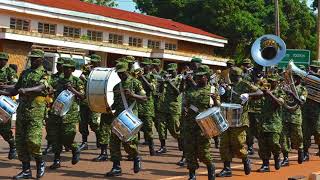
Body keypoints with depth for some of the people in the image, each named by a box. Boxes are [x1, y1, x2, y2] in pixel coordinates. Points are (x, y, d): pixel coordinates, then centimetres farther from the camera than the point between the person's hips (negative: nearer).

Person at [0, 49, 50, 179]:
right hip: (21, 110, 6)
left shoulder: (44, 74, -2)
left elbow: (41, 87, -21)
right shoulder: (24, 73, 18)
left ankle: (40, 163, 13)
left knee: (32, 141, -12)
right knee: (20, 141, 4)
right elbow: (16, 89, 22)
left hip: (36, 111, -6)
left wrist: (26, 90, -38)